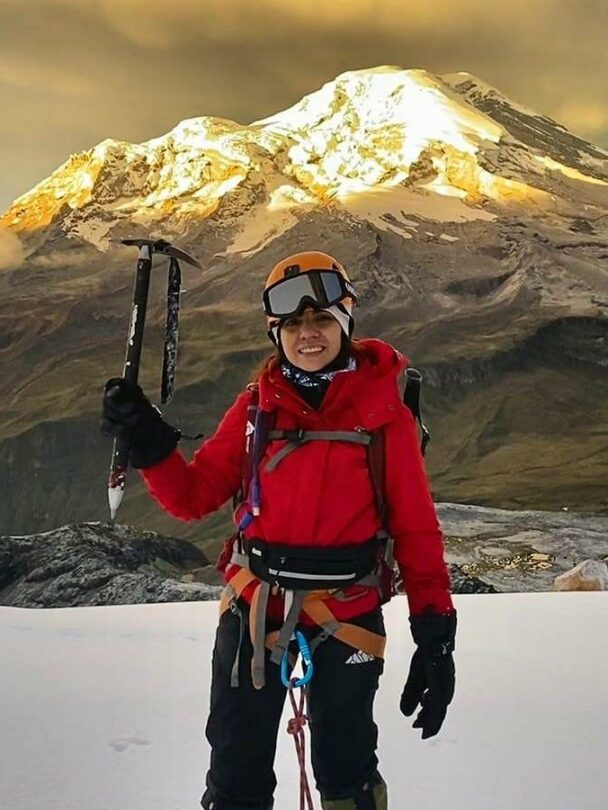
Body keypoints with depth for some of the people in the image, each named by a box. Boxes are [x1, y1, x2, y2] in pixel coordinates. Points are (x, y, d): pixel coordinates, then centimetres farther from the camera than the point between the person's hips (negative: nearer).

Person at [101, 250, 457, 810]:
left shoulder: (382, 410, -6)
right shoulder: (256, 407, 1)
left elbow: (416, 527, -6)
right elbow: (194, 496, 3)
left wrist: (435, 637, -8)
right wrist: (148, 441, -13)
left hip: (347, 617, -2)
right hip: (253, 612, 2)